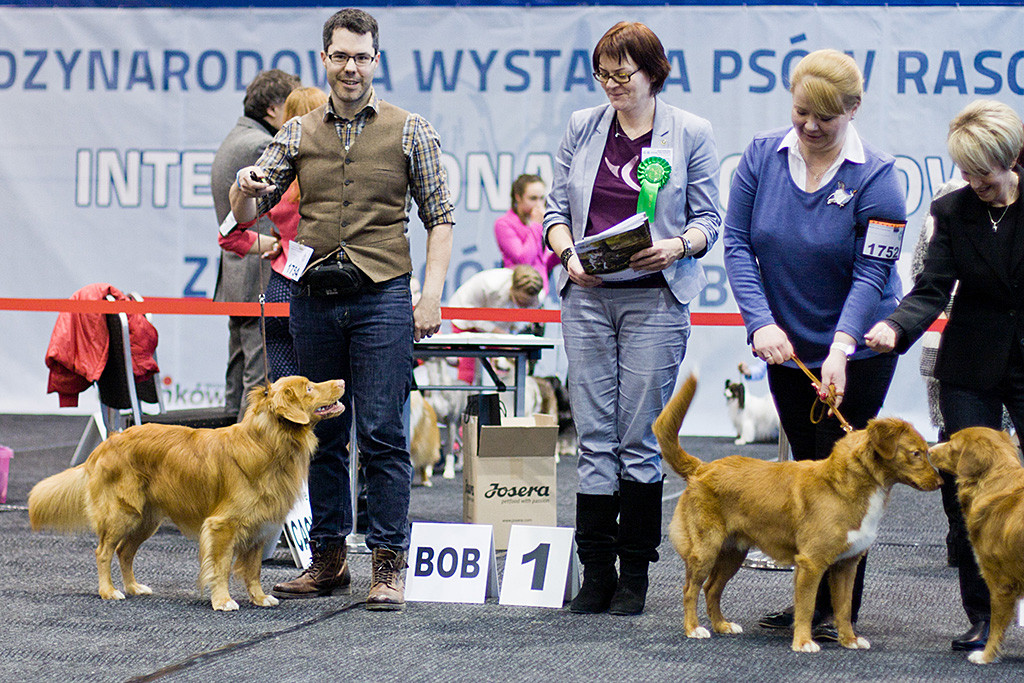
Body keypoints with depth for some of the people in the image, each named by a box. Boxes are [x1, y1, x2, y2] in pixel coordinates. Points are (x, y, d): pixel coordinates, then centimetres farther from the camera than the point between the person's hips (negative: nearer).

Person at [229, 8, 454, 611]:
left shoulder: (411, 131, 4)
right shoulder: (299, 134, 11)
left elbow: (439, 218, 3)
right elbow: (248, 213, 10)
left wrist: (432, 294, -8)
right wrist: (246, 191, -14)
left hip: (383, 296, -3)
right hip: (314, 296, 4)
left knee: (382, 432, -7)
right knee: (323, 434, 9)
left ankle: (389, 566, -3)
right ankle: (329, 559, 18)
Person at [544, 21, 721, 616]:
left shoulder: (691, 133, 3)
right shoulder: (583, 127, 11)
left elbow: (709, 219, 4)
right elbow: (557, 206, 13)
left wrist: (677, 245, -16)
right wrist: (569, 255, -5)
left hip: (655, 297, -3)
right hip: (588, 295, 3)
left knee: (640, 437, -1)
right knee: (595, 436, 1)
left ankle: (635, 574, 7)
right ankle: (596, 572, 4)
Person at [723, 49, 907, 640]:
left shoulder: (877, 177, -15)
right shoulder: (761, 157, -4)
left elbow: (871, 273, -17)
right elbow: (737, 244, -5)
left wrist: (840, 351, -29)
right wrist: (762, 323, -18)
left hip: (857, 348, -4)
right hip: (786, 346, 4)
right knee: (807, 468, 11)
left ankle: (839, 611, 1)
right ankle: (809, 600, 19)